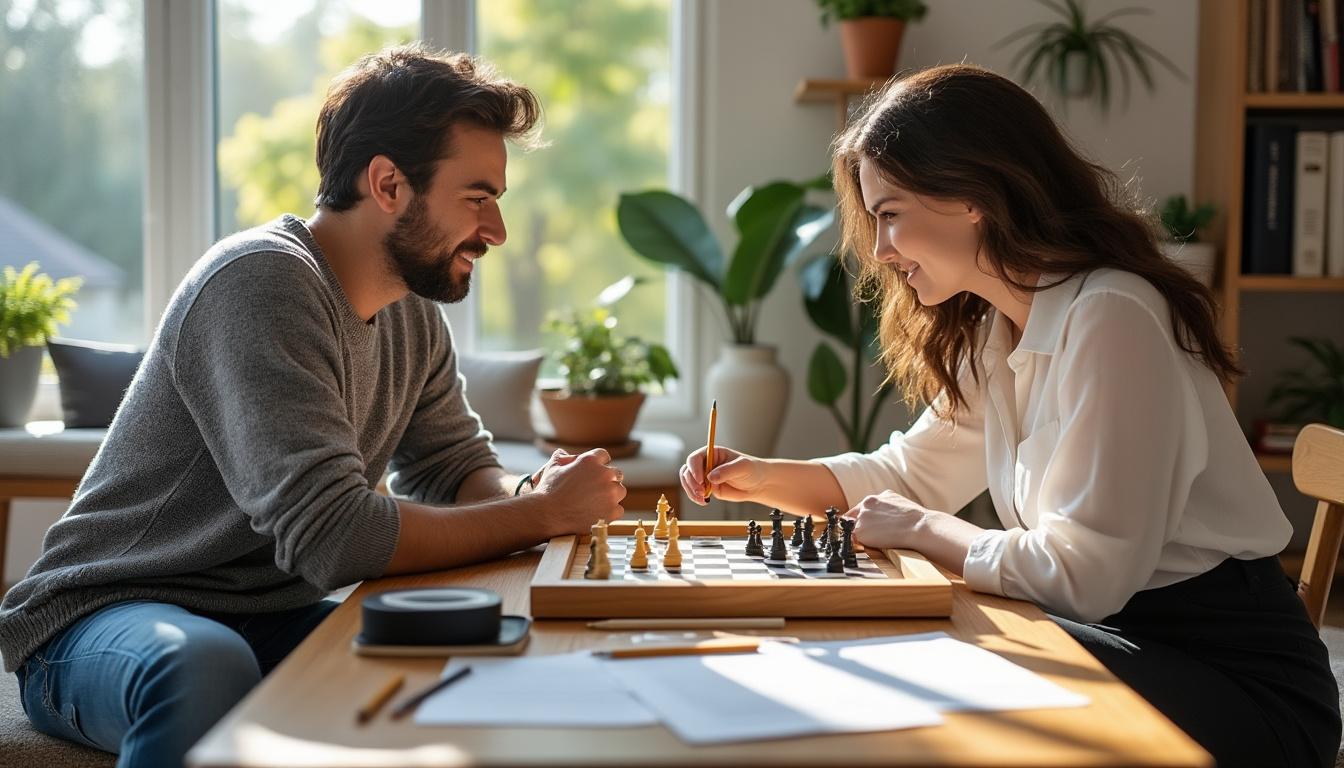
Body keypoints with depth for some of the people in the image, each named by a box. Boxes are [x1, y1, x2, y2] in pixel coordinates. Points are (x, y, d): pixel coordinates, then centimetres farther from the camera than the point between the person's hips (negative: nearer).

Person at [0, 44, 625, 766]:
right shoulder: (262, 281, -22)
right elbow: (334, 533, -30)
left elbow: (458, 469, 15)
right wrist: (543, 513, -19)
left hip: (277, 622, 7)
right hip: (108, 619, -7)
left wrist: (531, 491, -9)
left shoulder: (413, 314, 5)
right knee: (202, 667, -40)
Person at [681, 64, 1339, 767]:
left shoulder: (1108, 320, -22)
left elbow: (1078, 574, -26)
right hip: (1120, 638, 7)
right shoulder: (996, 332, 8)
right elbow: (912, 474, 19)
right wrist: (765, 478, 5)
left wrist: (920, 529, -11)